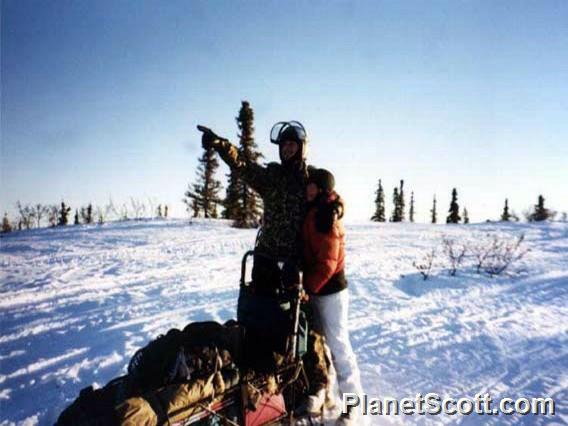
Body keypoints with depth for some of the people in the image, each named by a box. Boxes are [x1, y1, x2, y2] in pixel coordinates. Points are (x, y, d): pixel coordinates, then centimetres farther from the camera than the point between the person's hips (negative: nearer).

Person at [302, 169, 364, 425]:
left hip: (330, 290, -9)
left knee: (338, 345, -2)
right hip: (319, 289, 9)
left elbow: (327, 263, -22)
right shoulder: (315, 213, 9)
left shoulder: (325, 217, -19)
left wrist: (307, 288, -18)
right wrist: (308, 286, 12)